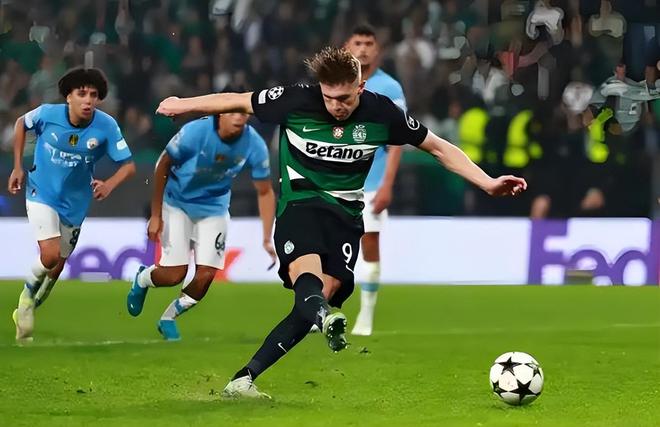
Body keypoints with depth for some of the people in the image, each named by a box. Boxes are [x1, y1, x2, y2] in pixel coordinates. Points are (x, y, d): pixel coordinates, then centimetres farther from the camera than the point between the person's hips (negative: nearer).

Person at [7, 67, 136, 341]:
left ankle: (26, 311, 38)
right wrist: (18, 167, 1)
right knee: (50, 256, -21)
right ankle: (28, 295, 11)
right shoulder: (47, 114, -20)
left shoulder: (106, 126, -20)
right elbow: (21, 124, 3)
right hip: (42, 194, -2)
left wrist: (109, 184, -35)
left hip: (75, 203, 3)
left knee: (57, 267, 13)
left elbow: (128, 166, -15)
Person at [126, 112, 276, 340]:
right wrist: (155, 215, -11)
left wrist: (267, 239, -13)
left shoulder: (254, 146, -21)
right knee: (175, 274, -10)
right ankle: (142, 279, 28)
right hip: (178, 204, -3)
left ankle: (168, 318, 21)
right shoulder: (195, 132, -29)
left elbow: (265, 192, -8)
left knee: (206, 275, -7)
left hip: (214, 208, 3)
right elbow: (163, 167, -14)